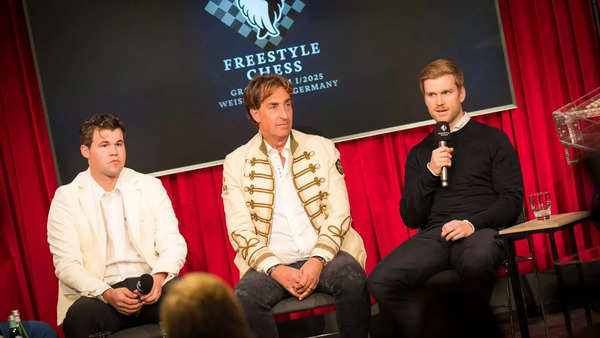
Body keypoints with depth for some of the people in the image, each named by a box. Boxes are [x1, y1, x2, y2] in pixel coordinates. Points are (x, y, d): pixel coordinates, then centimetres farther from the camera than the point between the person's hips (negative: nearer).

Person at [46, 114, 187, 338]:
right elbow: (67, 264, -2)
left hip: (152, 287, 2)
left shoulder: (150, 187, 14)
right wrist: (108, 294, -19)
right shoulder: (66, 198, 6)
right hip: (99, 293, -2)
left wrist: (159, 278, -16)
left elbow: (173, 243, 7)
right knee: (80, 317, -36)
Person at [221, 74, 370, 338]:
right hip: (272, 263, 0)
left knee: (353, 279, -31)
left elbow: (339, 213, 3)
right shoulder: (236, 163, 7)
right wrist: (277, 270, -16)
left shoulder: (322, 148, 10)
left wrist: (317, 260, -14)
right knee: (245, 297, -31)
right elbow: (240, 230, 0)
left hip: (324, 255, 1)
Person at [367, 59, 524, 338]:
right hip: (434, 235, 3)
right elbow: (410, 218, 15)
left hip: (481, 231, -3)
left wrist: (472, 223, -13)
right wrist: (430, 172, 0)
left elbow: (512, 200, 4)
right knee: (380, 281, -26)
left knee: (475, 260, -41)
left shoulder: (492, 139, 13)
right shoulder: (419, 153, 22)